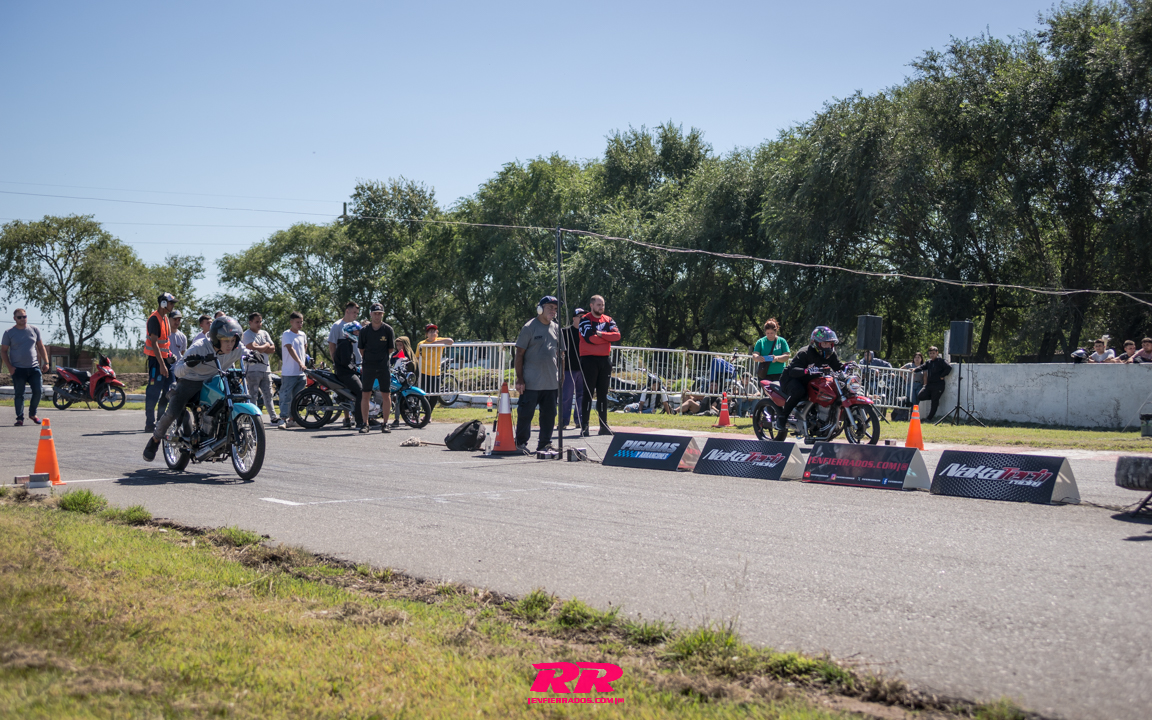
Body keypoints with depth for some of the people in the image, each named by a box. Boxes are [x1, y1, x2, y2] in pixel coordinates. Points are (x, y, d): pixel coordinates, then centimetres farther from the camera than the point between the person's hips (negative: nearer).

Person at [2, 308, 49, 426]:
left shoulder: (34, 330, 8)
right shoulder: (9, 333, 2)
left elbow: (41, 347, 15)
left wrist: (46, 362, 6)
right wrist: (9, 367, -7)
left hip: (34, 368, 2)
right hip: (18, 369, -2)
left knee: (38, 391, -3)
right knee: (19, 394, -1)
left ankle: (32, 413, 18)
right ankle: (20, 418, 8)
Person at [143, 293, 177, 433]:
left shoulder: (165, 318, 15)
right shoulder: (154, 319, -14)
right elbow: (154, 343, -20)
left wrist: (169, 355, 14)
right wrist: (162, 365, -24)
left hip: (165, 358, 9)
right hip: (156, 358, -9)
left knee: (169, 390, 9)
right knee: (154, 391, -7)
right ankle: (150, 424, -4)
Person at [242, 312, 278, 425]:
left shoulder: (264, 333, 17)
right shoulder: (247, 334, -4)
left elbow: (272, 349, 8)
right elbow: (253, 348, -19)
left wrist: (259, 348, -7)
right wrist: (266, 346, -3)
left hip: (266, 368, 6)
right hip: (252, 368, -6)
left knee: (268, 394, 9)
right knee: (253, 395, -7)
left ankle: (274, 418, 10)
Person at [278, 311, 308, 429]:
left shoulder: (302, 335, 13)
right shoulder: (287, 334, -7)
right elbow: (290, 349, -21)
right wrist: (300, 362, -32)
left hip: (301, 373, 7)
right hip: (289, 373, -7)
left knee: (296, 397, 11)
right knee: (286, 396, -8)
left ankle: (292, 419, 18)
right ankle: (283, 419, -10)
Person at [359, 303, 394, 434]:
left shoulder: (388, 329, 1)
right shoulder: (364, 330, 3)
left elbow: (391, 348, 7)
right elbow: (361, 349, 11)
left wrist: (382, 358, 6)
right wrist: (367, 359, 10)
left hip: (384, 367, -1)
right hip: (368, 367, 1)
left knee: (386, 395, 1)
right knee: (365, 395, 0)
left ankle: (385, 423, 9)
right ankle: (365, 423, 7)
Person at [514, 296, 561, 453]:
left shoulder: (556, 328, 13)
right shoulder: (529, 327, -4)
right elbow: (519, 354, -5)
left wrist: (560, 376, 14)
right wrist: (520, 379, -11)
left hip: (551, 382, 5)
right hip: (531, 383, -5)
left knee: (549, 413, 6)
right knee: (526, 413, -1)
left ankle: (544, 444, 15)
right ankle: (521, 443, 11)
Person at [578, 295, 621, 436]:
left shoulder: (608, 320, 13)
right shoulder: (585, 320, -3)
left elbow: (617, 335, -4)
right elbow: (590, 338, -17)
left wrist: (600, 334, -13)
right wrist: (607, 338, -5)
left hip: (605, 359, 5)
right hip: (589, 359, -5)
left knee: (603, 394, 9)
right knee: (588, 393, -6)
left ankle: (604, 426, 12)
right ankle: (584, 426, -4)